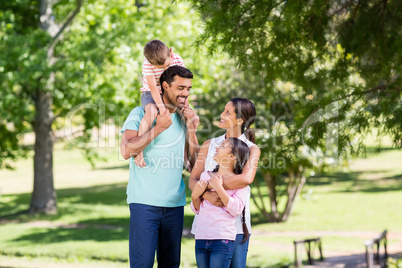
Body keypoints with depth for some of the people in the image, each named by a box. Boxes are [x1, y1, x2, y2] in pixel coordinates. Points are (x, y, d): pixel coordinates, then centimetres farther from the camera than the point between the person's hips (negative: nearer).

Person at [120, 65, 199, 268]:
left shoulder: (184, 118, 13)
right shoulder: (141, 114, -2)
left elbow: (195, 162, 9)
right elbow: (126, 151, -17)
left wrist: (191, 131, -3)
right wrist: (159, 128, -15)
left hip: (175, 204, 5)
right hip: (145, 202, -5)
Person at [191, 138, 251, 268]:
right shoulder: (205, 175, 15)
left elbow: (236, 209, -13)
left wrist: (219, 188, -14)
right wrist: (195, 195, -1)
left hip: (223, 239, -5)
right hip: (201, 238, 5)